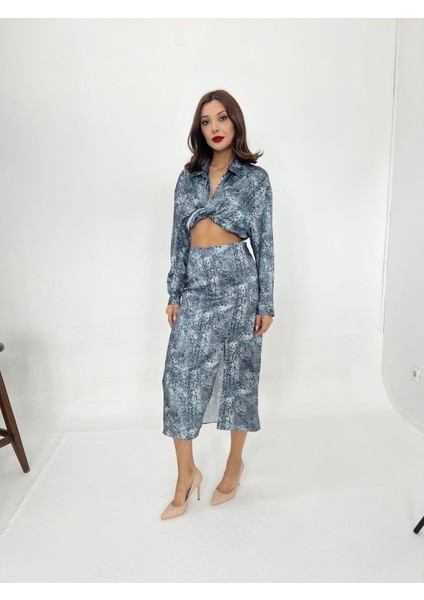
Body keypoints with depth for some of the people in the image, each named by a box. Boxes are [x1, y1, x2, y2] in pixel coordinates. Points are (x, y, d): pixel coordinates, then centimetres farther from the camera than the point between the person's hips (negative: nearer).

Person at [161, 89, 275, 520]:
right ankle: (186, 476, 14)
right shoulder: (189, 176, 12)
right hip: (196, 284, 3)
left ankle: (235, 462, 28)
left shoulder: (255, 178, 3)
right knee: (180, 376, -1)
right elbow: (179, 238, 11)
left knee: (238, 374, 7)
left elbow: (264, 243, 1)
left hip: (237, 282, -3)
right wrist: (174, 294, 6)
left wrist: (266, 303, -3)